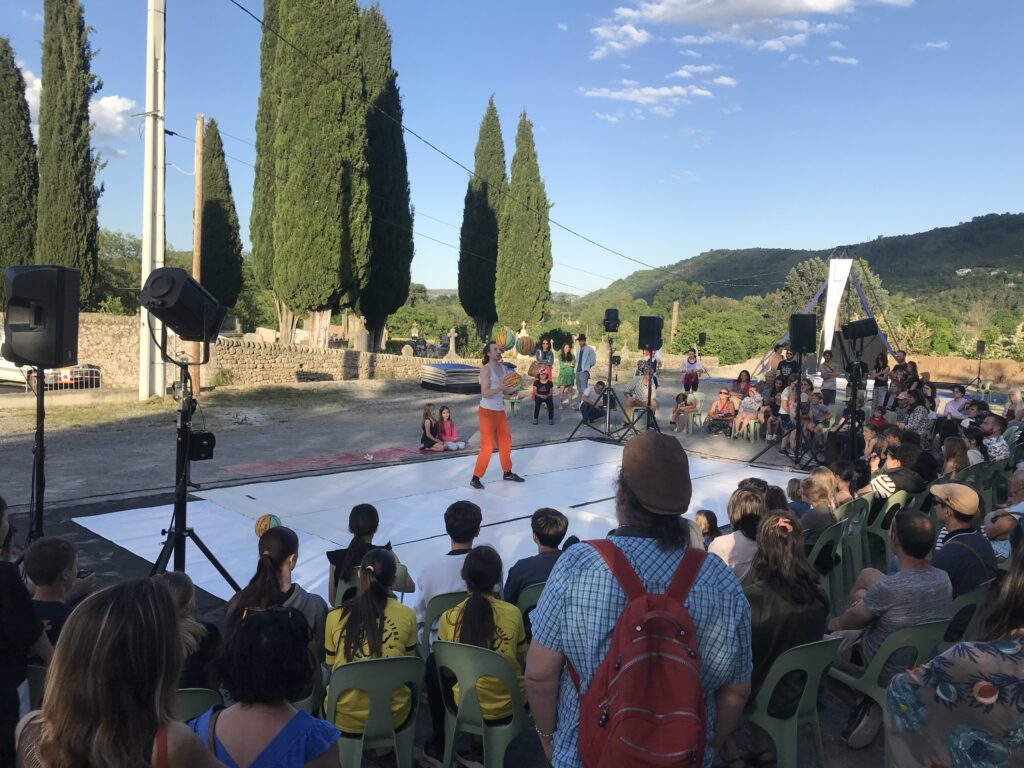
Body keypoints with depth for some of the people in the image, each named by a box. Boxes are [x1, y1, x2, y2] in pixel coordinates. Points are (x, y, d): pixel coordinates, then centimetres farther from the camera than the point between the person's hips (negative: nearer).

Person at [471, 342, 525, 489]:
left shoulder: (502, 368, 9)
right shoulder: (486, 369, -14)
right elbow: (485, 393, -23)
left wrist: (512, 390, -7)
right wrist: (499, 388, -36)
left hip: (500, 411, 8)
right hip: (487, 411, -7)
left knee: (506, 443, 14)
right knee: (487, 447, -8)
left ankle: (507, 473, 30)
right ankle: (475, 478, 0)